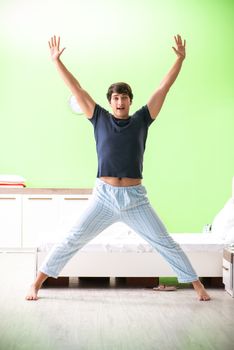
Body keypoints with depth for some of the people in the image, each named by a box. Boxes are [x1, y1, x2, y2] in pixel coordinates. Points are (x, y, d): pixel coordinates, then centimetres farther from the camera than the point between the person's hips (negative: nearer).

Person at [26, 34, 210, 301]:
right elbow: (75, 88, 6)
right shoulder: (100, 119, 6)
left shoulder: (141, 120, 5)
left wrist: (180, 58, 1)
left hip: (136, 199, 0)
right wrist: (56, 59, 5)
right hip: (104, 197, 0)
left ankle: (197, 285, 14)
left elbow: (164, 87, 4)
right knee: (71, 241, 0)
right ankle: (37, 283, 10)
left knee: (166, 244, 5)